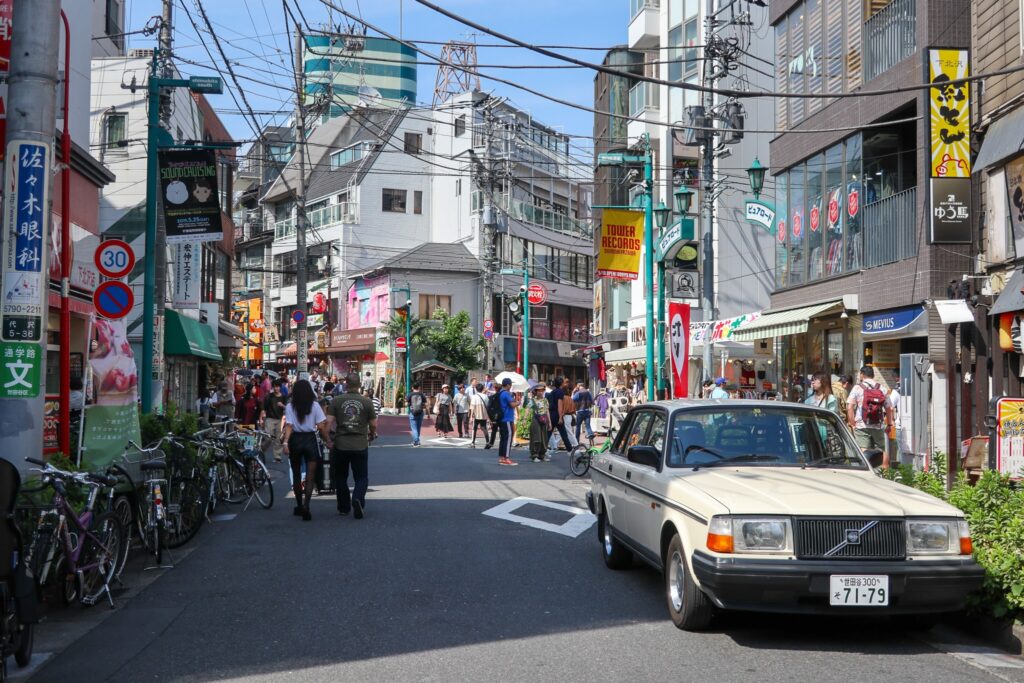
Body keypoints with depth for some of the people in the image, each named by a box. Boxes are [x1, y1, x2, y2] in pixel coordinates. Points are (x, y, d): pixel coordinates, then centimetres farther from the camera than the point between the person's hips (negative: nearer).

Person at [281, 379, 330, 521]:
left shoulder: (290, 406, -2)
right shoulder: (315, 405, -3)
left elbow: (289, 426, -12)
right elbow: (321, 426, -6)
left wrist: (285, 442, -17)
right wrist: (328, 441, 2)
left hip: (295, 440, 1)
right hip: (310, 439, -1)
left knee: (296, 474, 17)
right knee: (310, 476, -1)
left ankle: (299, 506, 24)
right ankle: (306, 505, -17)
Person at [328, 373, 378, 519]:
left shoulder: (336, 401, -3)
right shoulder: (367, 402, -3)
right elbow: (373, 425, 2)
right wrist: (372, 435, 23)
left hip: (340, 445, 1)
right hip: (360, 445, -1)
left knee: (341, 478, 17)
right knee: (361, 478, 8)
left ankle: (344, 507, 23)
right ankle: (358, 498, -18)